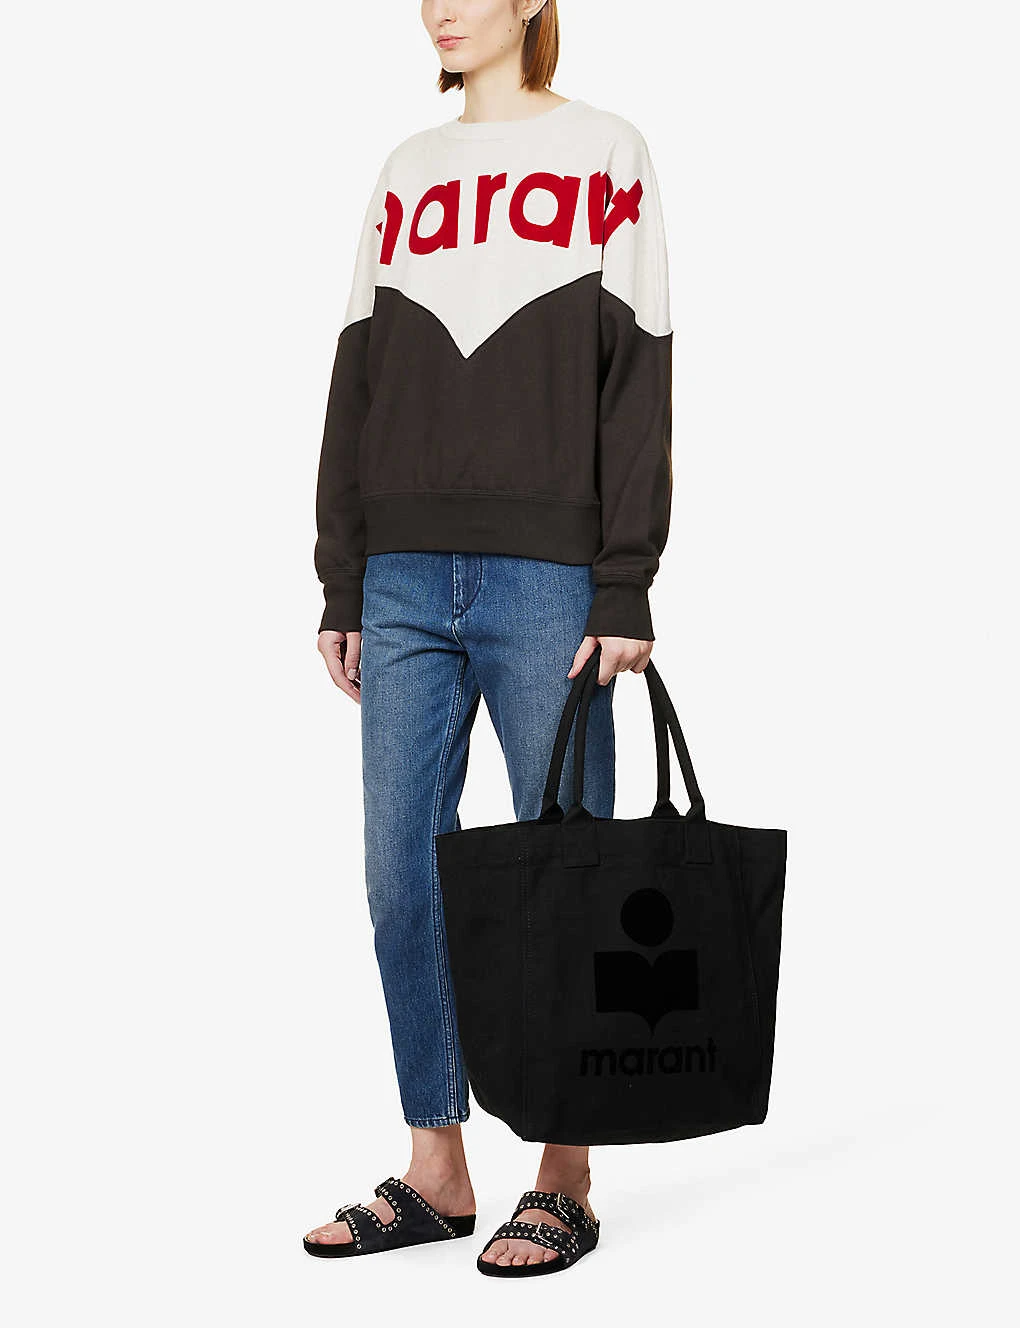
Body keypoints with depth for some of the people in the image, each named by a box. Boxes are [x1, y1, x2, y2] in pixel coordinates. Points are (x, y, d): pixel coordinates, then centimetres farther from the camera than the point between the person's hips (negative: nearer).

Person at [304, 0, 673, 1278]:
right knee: (401, 880, 4)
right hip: (406, 584, 5)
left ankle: (565, 1181, 13)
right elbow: (358, 382, 15)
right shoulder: (406, 173, 17)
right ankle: (433, 1174, 16)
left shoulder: (606, 154, 5)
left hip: (547, 583, -4)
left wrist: (624, 591, -10)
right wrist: (343, 583, 9)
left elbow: (639, 385, -2)